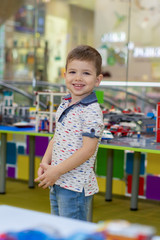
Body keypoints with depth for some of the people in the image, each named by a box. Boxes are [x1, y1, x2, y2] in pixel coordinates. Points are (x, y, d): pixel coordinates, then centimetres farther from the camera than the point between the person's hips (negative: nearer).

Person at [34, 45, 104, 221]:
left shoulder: (91, 111, -17)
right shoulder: (64, 105, 9)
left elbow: (88, 149, -21)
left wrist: (56, 171, -19)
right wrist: (45, 163, 2)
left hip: (76, 185, -8)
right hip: (57, 183, 8)